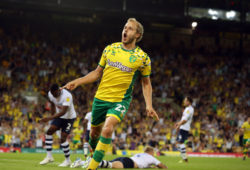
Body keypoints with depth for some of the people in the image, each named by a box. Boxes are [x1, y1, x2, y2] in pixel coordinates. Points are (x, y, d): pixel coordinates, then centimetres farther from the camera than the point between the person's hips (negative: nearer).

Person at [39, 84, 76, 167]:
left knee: (63, 138, -14)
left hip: (69, 117, -7)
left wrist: (49, 118, -46)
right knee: (49, 132, -7)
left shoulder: (67, 96, -32)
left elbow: (63, 112, -39)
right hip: (59, 116, 7)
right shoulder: (50, 94, -10)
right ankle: (49, 157, -1)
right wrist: (52, 118, 14)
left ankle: (68, 160, 1)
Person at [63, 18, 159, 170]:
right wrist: (77, 82, 4)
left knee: (107, 129, -27)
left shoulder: (143, 58, -4)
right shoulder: (110, 49, 4)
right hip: (101, 97, 4)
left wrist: (149, 105, -5)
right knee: (95, 132, 13)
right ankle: (95, 154, 45)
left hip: (121, 100, -4)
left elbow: (146, 83, 7)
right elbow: (98, 72, 14)